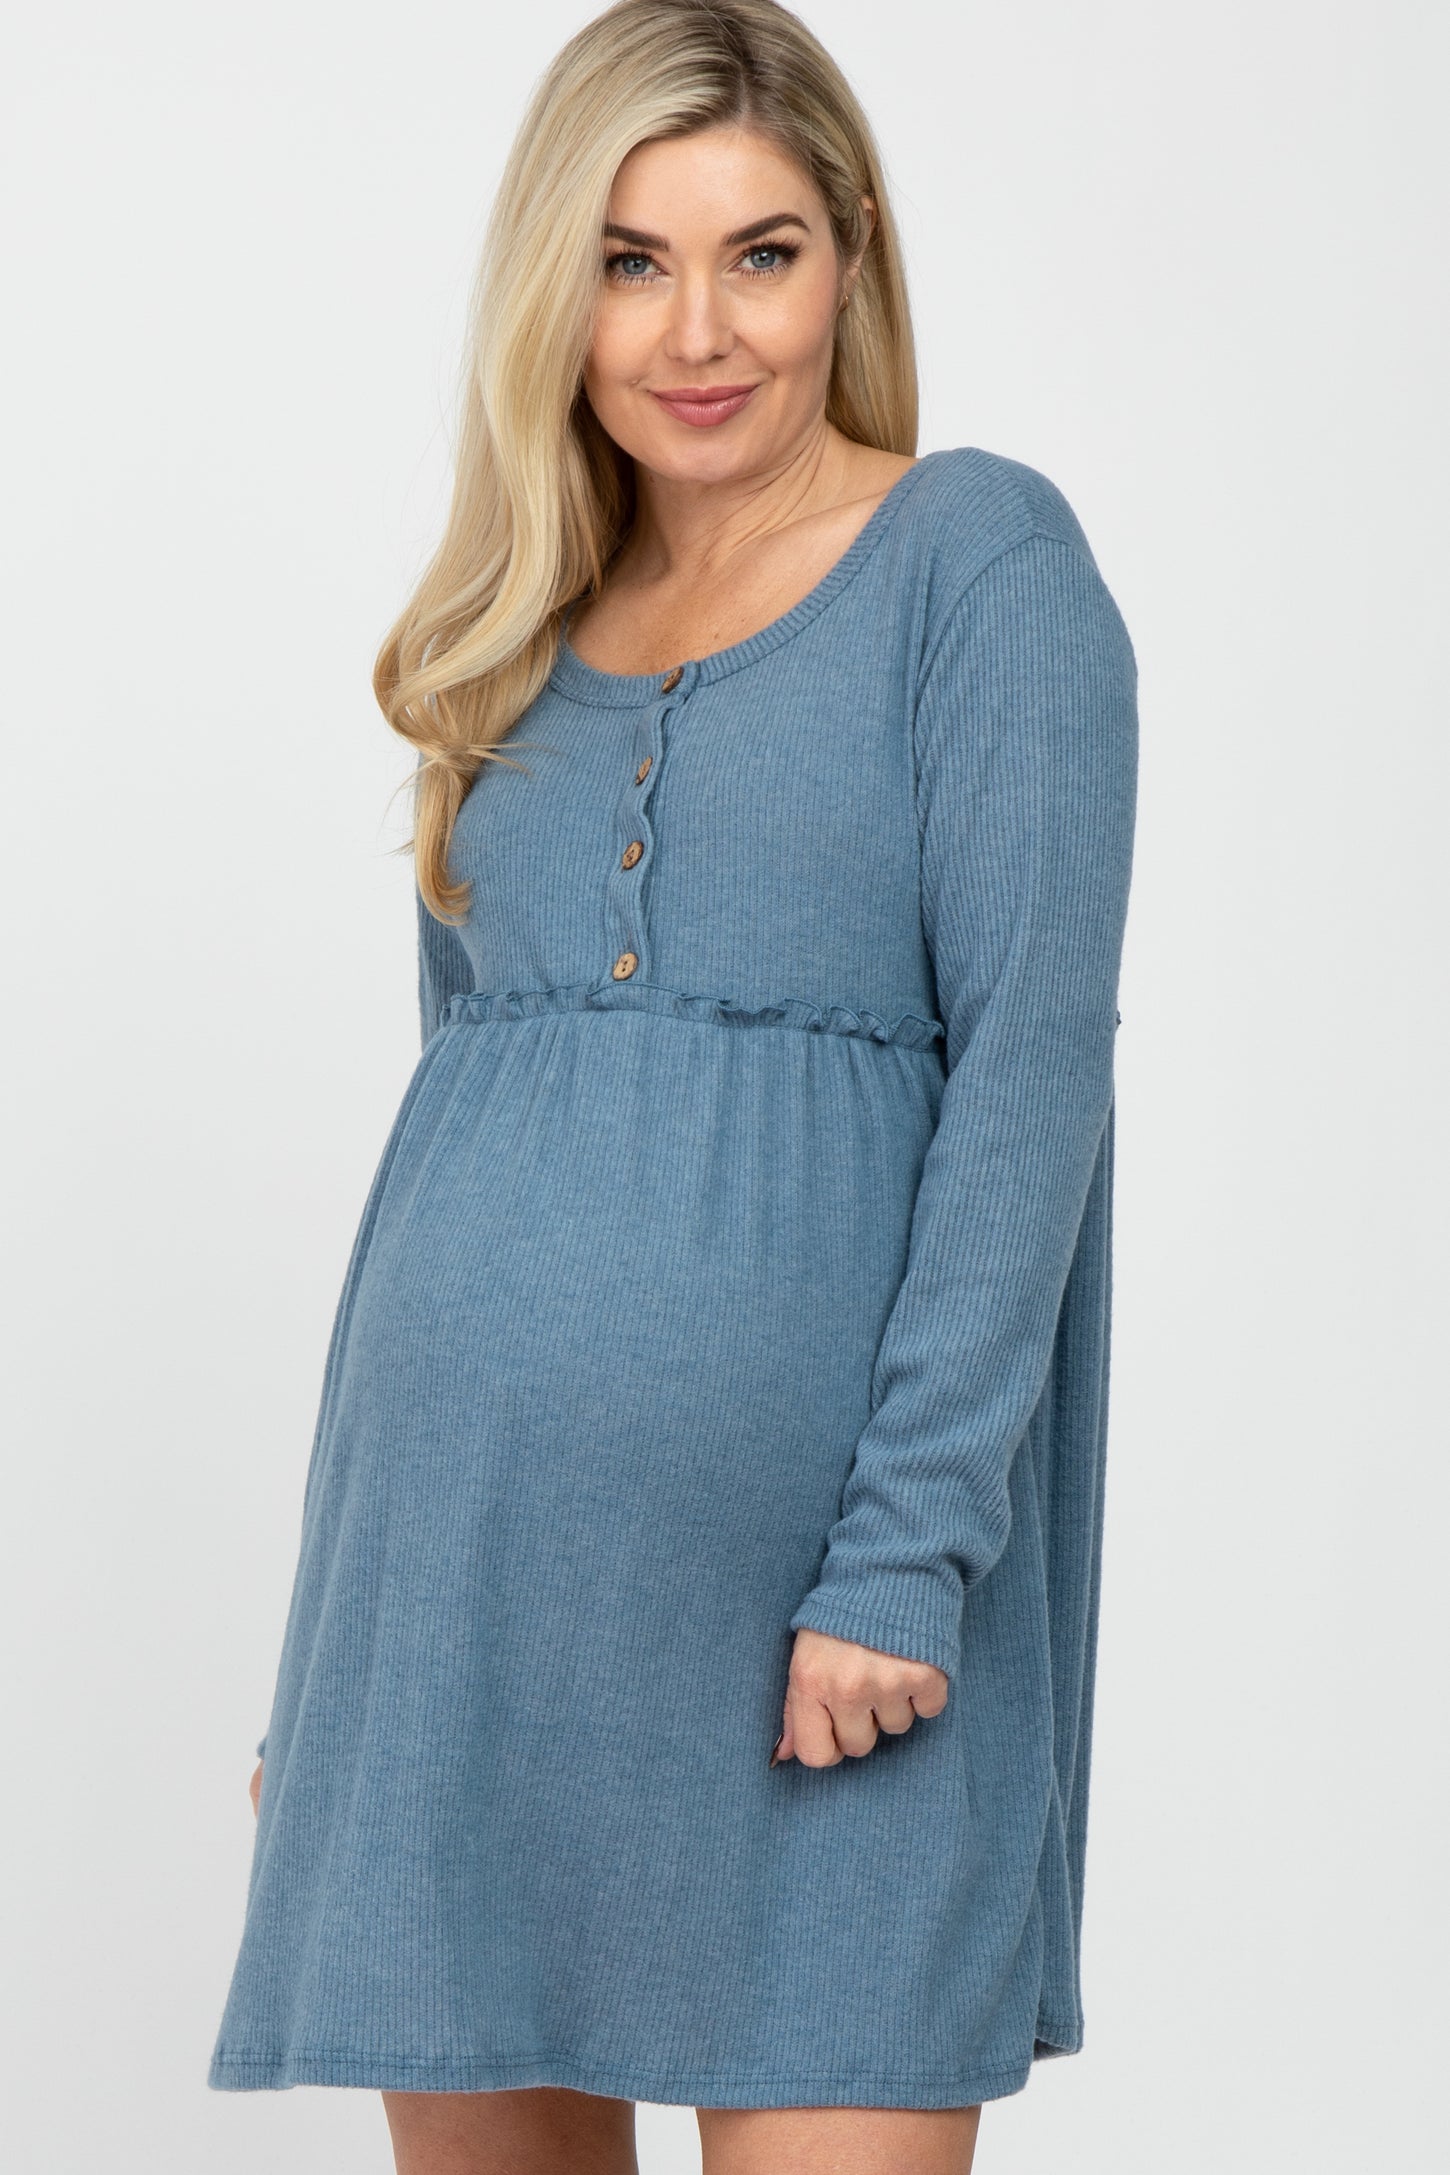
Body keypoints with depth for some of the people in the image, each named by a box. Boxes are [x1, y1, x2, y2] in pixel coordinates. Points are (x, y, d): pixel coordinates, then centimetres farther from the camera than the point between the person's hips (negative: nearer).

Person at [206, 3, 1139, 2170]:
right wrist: (336, 1619, 16)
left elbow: (1035, 1056, -9)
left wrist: (909, 1547, -16)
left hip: (813, 1560, -5)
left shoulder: (980, 555, -1)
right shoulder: (516, 639, 15)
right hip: (461, 1533, 5)